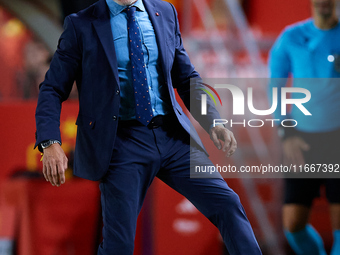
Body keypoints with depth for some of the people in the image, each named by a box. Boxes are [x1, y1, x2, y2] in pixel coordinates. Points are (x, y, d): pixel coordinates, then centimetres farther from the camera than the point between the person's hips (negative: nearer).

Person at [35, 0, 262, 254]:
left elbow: (187, 78, 17)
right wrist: (50, 143, -15)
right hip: (123, 141, -3)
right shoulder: (81, 25, 0)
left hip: (173, 136, 3)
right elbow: (52, 90, 1)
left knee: (227, 203, -10)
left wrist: (213, 123, 1)